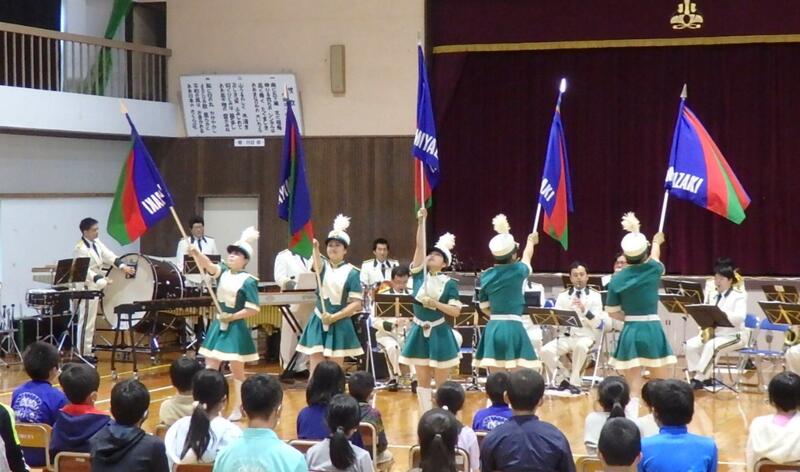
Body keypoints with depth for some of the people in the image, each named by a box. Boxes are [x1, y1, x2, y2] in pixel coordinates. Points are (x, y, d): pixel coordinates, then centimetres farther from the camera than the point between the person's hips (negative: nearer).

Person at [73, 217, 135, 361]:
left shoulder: (97, 243, 9)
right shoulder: (80, 249, -20)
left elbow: (108, 255, 3)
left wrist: (122, 266, -10)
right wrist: (101, 280, -34)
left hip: (95, 288, 10)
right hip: (86, 288, -10)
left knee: (90, 321, 16)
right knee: (86, 322, -5)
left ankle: (87, 351, 24)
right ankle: (83, 354, 1)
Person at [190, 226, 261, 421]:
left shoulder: (248, 281, -14)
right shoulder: (223, 272, 3)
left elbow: (253, 309, -17)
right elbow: (208, 265, -17)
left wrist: (231, 317, -15)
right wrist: (196, 253, -35)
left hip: (236, 328, -6)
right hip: (218, 325, 6)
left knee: (236, 369, 5)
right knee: (210, 367, 7)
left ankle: (237, 409, 16)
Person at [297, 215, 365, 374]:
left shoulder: (351, 272, -4)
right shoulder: (323, 266, 2)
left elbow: (356, 303, -7)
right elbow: (317, 265, -24)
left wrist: (334, 317, -15)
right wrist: (314, 247, -46)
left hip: (339, 326, -2)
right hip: (318, 324, 2)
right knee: (315, 372, -1)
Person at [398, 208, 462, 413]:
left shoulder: (449, 283, -6)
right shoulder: (419, 274, 1)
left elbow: (456, 311, -11)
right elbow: (419, 246, -10)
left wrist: (435, 304, -23)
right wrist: (421, 222, -19)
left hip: (439, 334, -3)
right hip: (419, 332, 3)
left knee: (441, 384, 4)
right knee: (423, 383, 8)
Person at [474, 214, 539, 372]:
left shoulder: (486, 276, 5)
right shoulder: (518, 270, -4)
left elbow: (485, 307, 12)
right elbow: (527, 256, 20)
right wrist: (531, 241, 40)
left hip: (492, 328, 4)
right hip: (513, 328, -4)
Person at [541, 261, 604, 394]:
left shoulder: (595, 296, 3)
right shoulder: (562, 296, 10)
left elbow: (597, 324, -6)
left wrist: (585, 310, -21)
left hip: (586, 337, -3)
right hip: (565, 337, 3)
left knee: (580, 346, -39)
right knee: (546, 351, -26)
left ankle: (574, 382, -22)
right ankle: (561, 380, -4)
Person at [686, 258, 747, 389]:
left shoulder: (739, 295, -5)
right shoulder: (712, 294, 13)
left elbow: (739, 317, -20)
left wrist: (720, 312, -30)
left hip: (734, 336, -6)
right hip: (712, 333, 7)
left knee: (711, 346, -35)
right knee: (691, 345, -18)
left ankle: (698, 379, -30)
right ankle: (705, 377, -14)